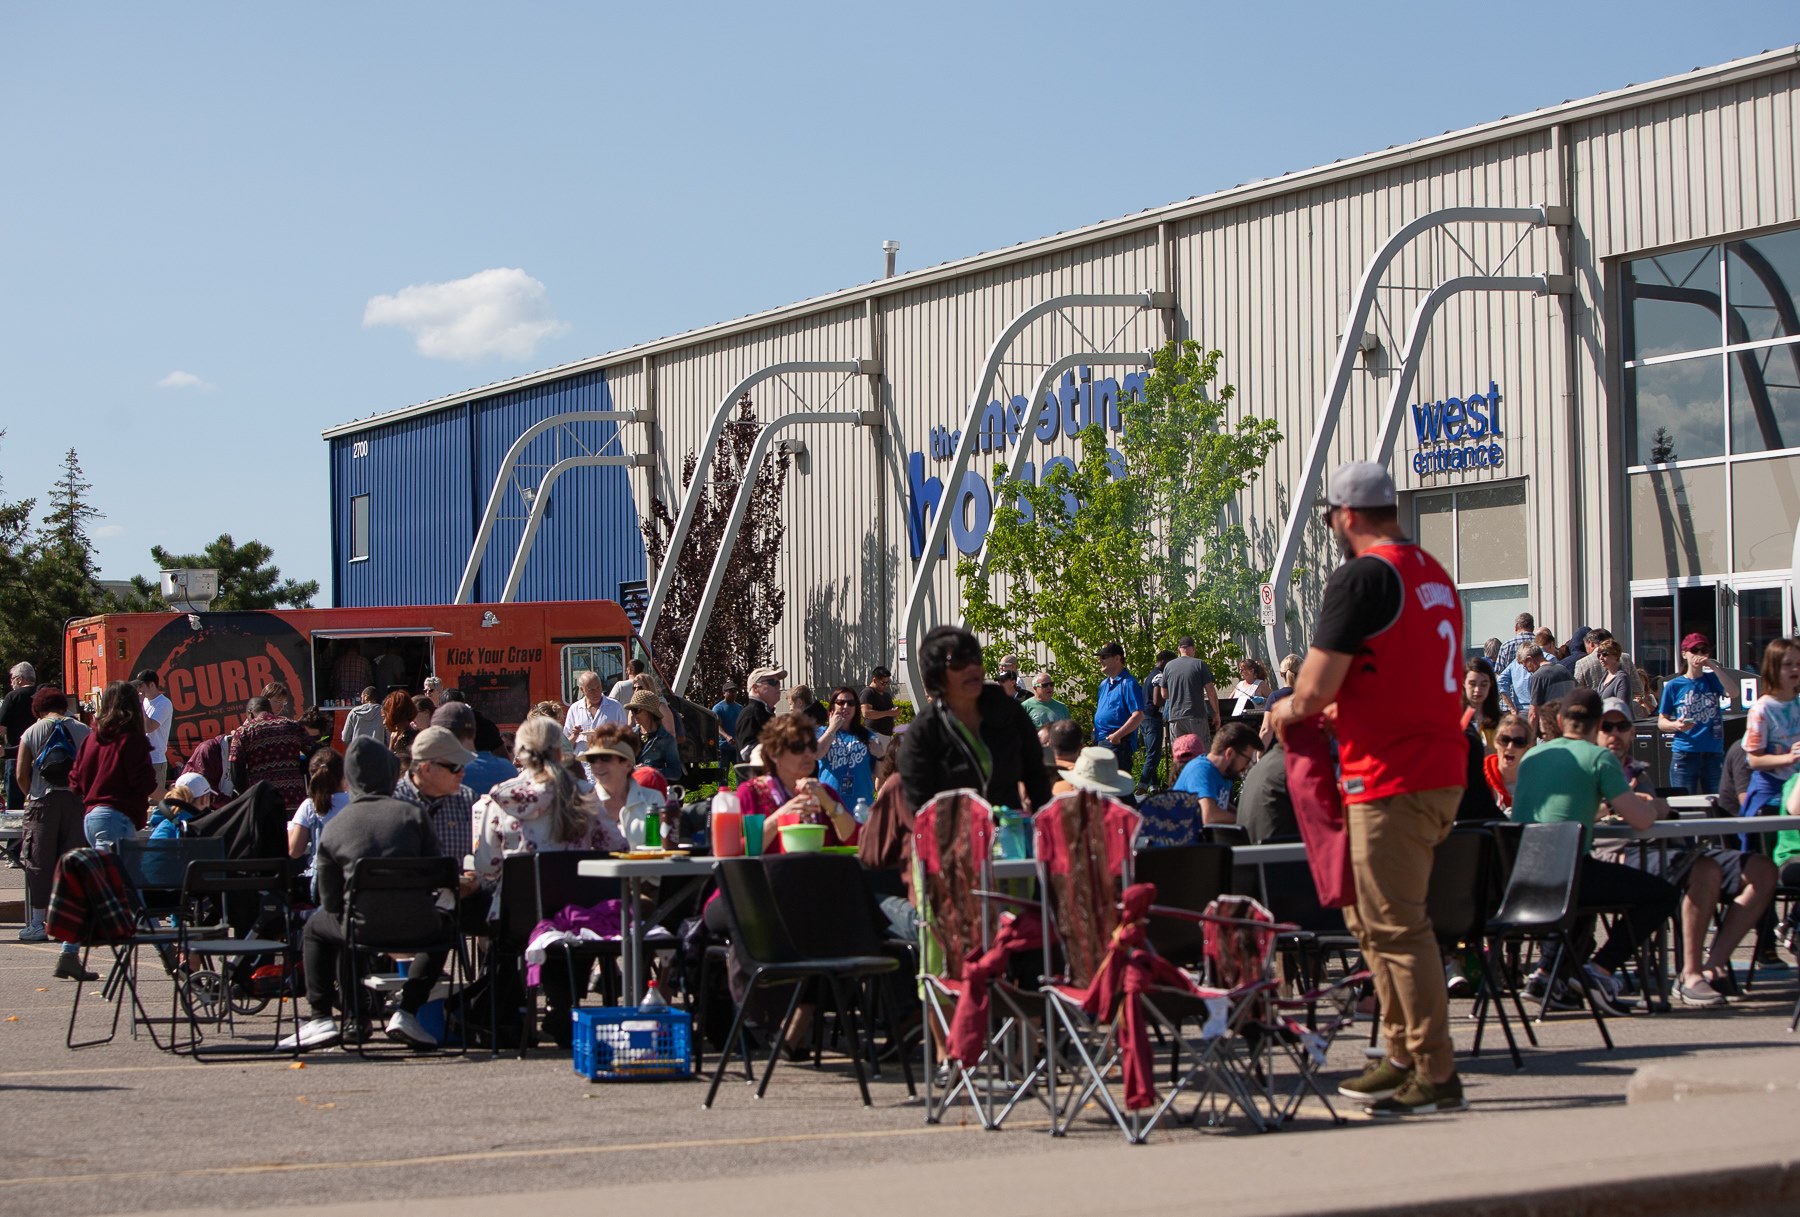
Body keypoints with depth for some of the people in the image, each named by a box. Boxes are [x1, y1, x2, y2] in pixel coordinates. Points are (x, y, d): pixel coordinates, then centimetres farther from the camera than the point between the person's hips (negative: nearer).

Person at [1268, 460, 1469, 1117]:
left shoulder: (1361, 577, -13)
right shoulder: (1434, 575, 15)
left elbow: (1315, 689, -14)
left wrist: (1287, 710, 6)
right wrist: (1330, 709, 29)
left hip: (1391, 778, -9)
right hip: (1440, 769, 9)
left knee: (1395, 926, -5)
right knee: (1371, 916, 18)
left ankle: (1436, 1077, -2)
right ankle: (1404, 1055, 22)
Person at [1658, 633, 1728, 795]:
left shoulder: (1712, 680, 8)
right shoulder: (1674, 686, 4)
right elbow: (1661, 721, 6)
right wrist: (1676, 725, -16)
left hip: (1713, 753, 1)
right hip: (1684, 755, -1)